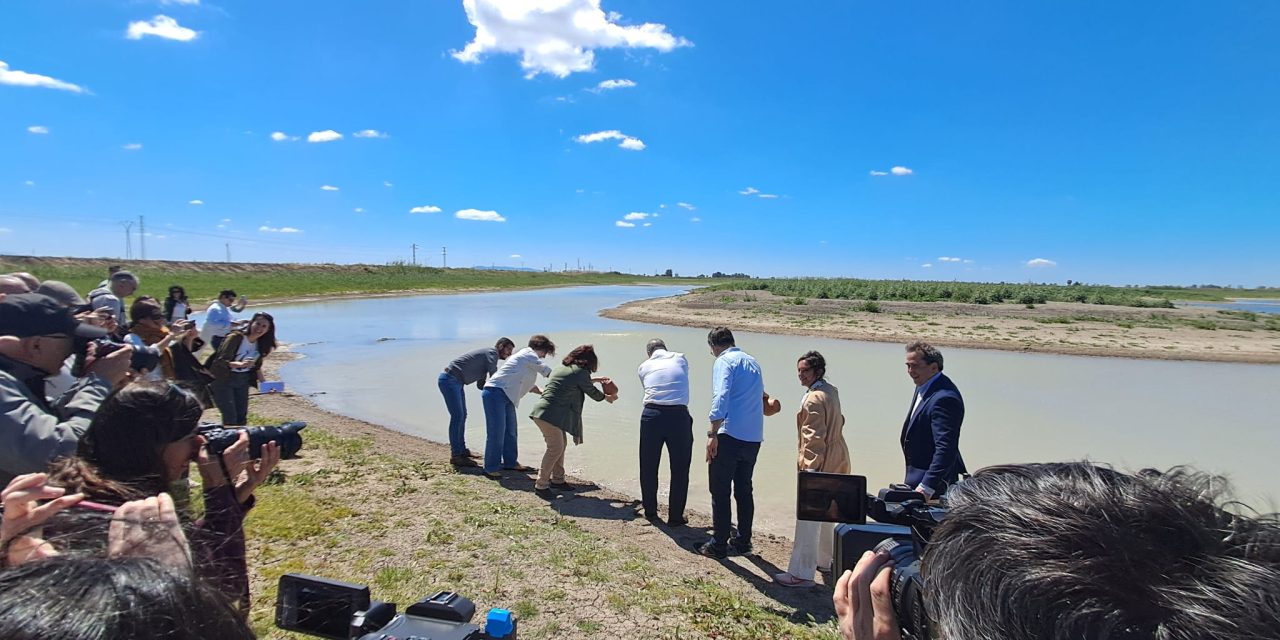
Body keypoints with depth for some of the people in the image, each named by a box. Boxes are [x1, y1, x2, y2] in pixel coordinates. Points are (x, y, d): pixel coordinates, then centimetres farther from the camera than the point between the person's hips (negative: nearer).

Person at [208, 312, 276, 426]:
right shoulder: (236, 337, -20)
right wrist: (240, 364, -41)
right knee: (230, 418, -9)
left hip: (242, 381, 6)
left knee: (242, 416, 8)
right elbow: (220, 361, -24)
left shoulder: (260, 344, -1)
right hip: (223, 380, -6)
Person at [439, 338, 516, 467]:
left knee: (462, 415, 14)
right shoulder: (491, 353, -9)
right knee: (457, 416, -11)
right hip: (449, 380, -11)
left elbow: (480, 385, 18)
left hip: (456, 382, 11)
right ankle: (455, 455, -7)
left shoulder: (486, 358, 20)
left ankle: (461, 449, 23)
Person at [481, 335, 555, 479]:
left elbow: (529, 386, 25)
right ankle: (491, 468, -2)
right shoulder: (528, 354, -7)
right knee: (496, 432, -9)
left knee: (510, 431, 15)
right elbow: (547, 371, -10)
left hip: (506, 396, 11)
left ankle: (510, 462, 26)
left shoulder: (527, 357, 22)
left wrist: (544, 392, 13)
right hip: (495, 393, -11)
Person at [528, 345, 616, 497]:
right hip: (550, 415, -10)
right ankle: (541, 485, 5)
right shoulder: (580, 372, -9)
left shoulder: (563, 367, 16)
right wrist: (607, 397, 24)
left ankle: (557, 479, 27)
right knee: (555, 449, -2)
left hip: (541, 412, 10)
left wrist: (595, 379, 42)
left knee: (561, 444, 17)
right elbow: (592, 393, 5)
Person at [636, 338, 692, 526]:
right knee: (679, 469, 11)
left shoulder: (644, 367, 15)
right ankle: (675, 516, 19)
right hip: (679, 416, -1)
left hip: (651, 414, 1)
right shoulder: (681, 359, 15)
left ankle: (649, 511, 33)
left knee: (648, 467, 18)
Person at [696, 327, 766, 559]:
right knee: (744, 490, 17)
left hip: (730, 435, -7)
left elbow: (721, 398, -19)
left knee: (720, 492, 3)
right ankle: (743, 541, 25)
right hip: (754, 437, 7)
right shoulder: (753, 362, 17)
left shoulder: (724, 362, -6)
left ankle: (718, 544, 9)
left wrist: (713, 434, -19)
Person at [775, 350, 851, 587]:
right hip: (835, 460, 11)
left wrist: (809, 467, -20)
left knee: (808, 518, -6)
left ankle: (801, 573, -2)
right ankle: (825, 560, 37)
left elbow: (814, 437, -23)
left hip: (819, 463, -11)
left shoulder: (813, 399, -20)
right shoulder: (831, 391, 10)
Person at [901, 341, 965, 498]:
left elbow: (946, 448, -29)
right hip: (918, 472, 10)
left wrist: (927, 486, -31)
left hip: (934, 479, -9)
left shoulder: (944, 398, -26)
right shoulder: (923, 387, 7)